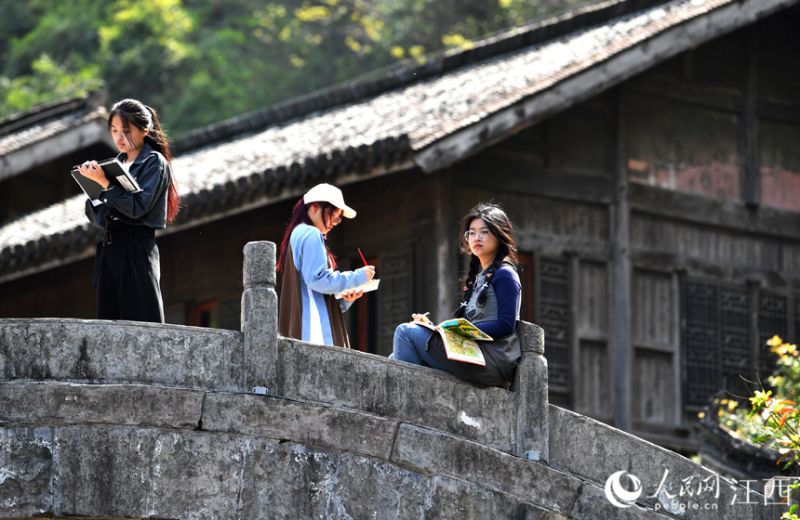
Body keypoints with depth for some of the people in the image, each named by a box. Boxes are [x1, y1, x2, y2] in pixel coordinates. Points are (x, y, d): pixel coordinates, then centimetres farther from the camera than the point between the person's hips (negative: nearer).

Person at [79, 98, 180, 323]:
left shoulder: (154, 162, -1)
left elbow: (137, 206, -15)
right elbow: (96, 215, 16)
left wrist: (103, 182, -17)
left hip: (137, 251, -7)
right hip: (109, 247, 7)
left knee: (139, 322, -10)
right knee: (109, 323, 1)